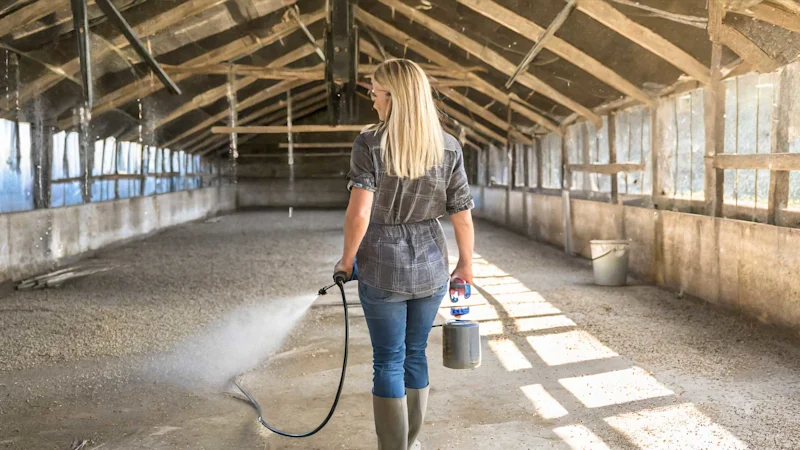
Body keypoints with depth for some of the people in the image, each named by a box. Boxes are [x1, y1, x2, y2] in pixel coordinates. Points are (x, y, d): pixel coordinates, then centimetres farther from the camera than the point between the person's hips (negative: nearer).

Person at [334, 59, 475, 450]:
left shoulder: (369, 143, -12)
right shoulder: (449, 147, -3)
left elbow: (359, 213, -19)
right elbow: (462, 218, -1)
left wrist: (347, 260, -4)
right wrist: (466, 264, 13)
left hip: (382, 268, -3)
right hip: (431, 267, 4)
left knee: (388, 361, 8)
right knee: (415, 353, 19)